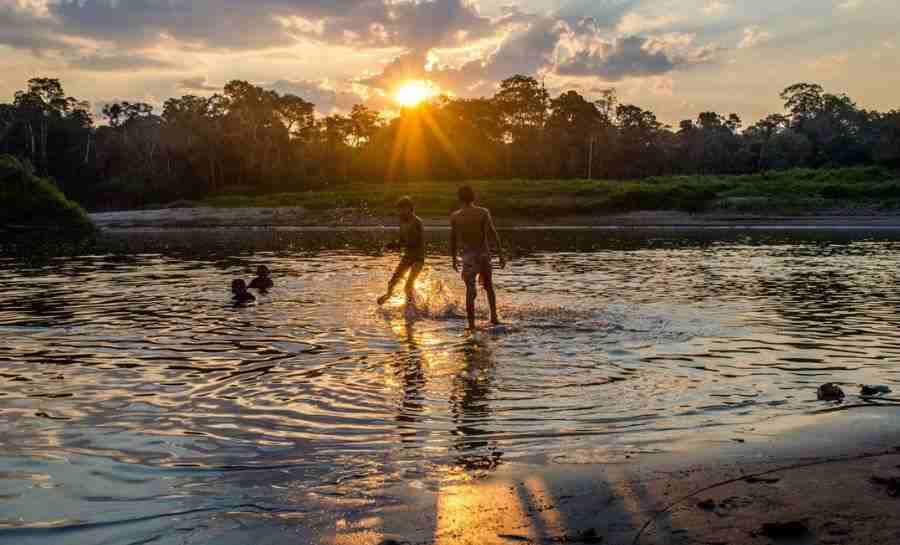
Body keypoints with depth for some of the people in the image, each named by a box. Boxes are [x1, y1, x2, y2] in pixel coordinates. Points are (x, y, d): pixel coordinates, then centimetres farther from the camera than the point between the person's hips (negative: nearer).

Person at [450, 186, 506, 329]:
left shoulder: (455, 216, -2)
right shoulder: (483, 213, -6)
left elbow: (453, 239, 4)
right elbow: (492, 233, -11)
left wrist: (454, 258, 15)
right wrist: (501, 254, -8)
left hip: (468, 255, 0)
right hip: (484, 254, 0)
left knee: (470, 290, 2)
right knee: (489, 286, 21)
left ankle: (471, 323, -1)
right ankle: (494, 316, 15)